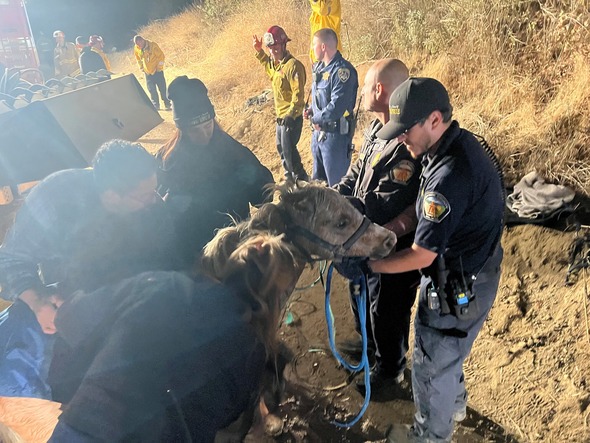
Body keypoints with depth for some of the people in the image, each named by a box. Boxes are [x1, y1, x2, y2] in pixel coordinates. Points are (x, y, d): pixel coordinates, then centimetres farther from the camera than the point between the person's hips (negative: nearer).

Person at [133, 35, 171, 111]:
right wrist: (141, 68, 11)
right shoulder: (136, 49, -2)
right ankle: (155, 105, 11)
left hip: (157, 71, -4)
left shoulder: (153, 45, -15)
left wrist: (159, 66, -10)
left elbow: (161, 55, -10)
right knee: (152, 90, 3)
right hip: (147, 73, 4)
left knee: (162, 88, -3)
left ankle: (167, 105, 4)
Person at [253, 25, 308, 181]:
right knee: (281, 147, 20)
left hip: (291, 117, -10)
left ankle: (301, 180, 10)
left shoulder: (293, 65, -21)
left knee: (288, 149, -6)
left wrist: (290, 115, -29)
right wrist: (259, 51, 21)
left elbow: (298, 94, -25)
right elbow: (268, 66, 34)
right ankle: (290, 176, 36)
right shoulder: (276, 63, 8)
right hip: (281, 115, 10)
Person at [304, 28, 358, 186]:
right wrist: (312, 110, 3)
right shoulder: (319, 67, 9)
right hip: (319, 131, 9)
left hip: (336, 133, -9)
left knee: (336, 183, 2)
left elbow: (337, 106, -27)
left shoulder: (342, 70, -20)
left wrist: (316, 119, -13)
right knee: (317, 178, 22)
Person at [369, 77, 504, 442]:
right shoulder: (461, 143, -3)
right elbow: (423, 210, 5)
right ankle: (454, 402, 57)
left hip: (459, 289, -9)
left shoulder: (450, 175, -34)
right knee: (446, 351, 31)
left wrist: (365, 263, -17)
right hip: (467, 274, 9)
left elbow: (421, 255, -28)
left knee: (432, 367, 14)